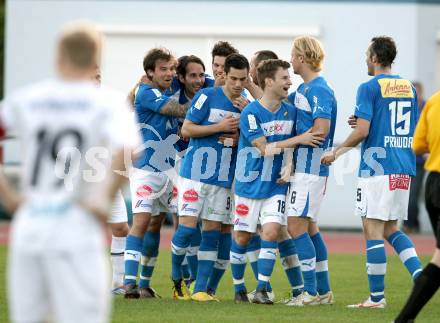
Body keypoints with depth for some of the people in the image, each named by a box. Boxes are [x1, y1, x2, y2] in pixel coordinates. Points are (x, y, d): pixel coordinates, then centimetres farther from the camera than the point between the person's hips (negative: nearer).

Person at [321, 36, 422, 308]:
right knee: (390, 228, 17)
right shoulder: (409, 88, 13)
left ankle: (377, 297, -2)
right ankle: (420, 275, -2)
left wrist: (336, 152, -1)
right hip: (404, 170, 7)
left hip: (377, 168, -7)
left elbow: (362, 131, -15)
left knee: (373, 229, -2)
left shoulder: (369, 88, -8)